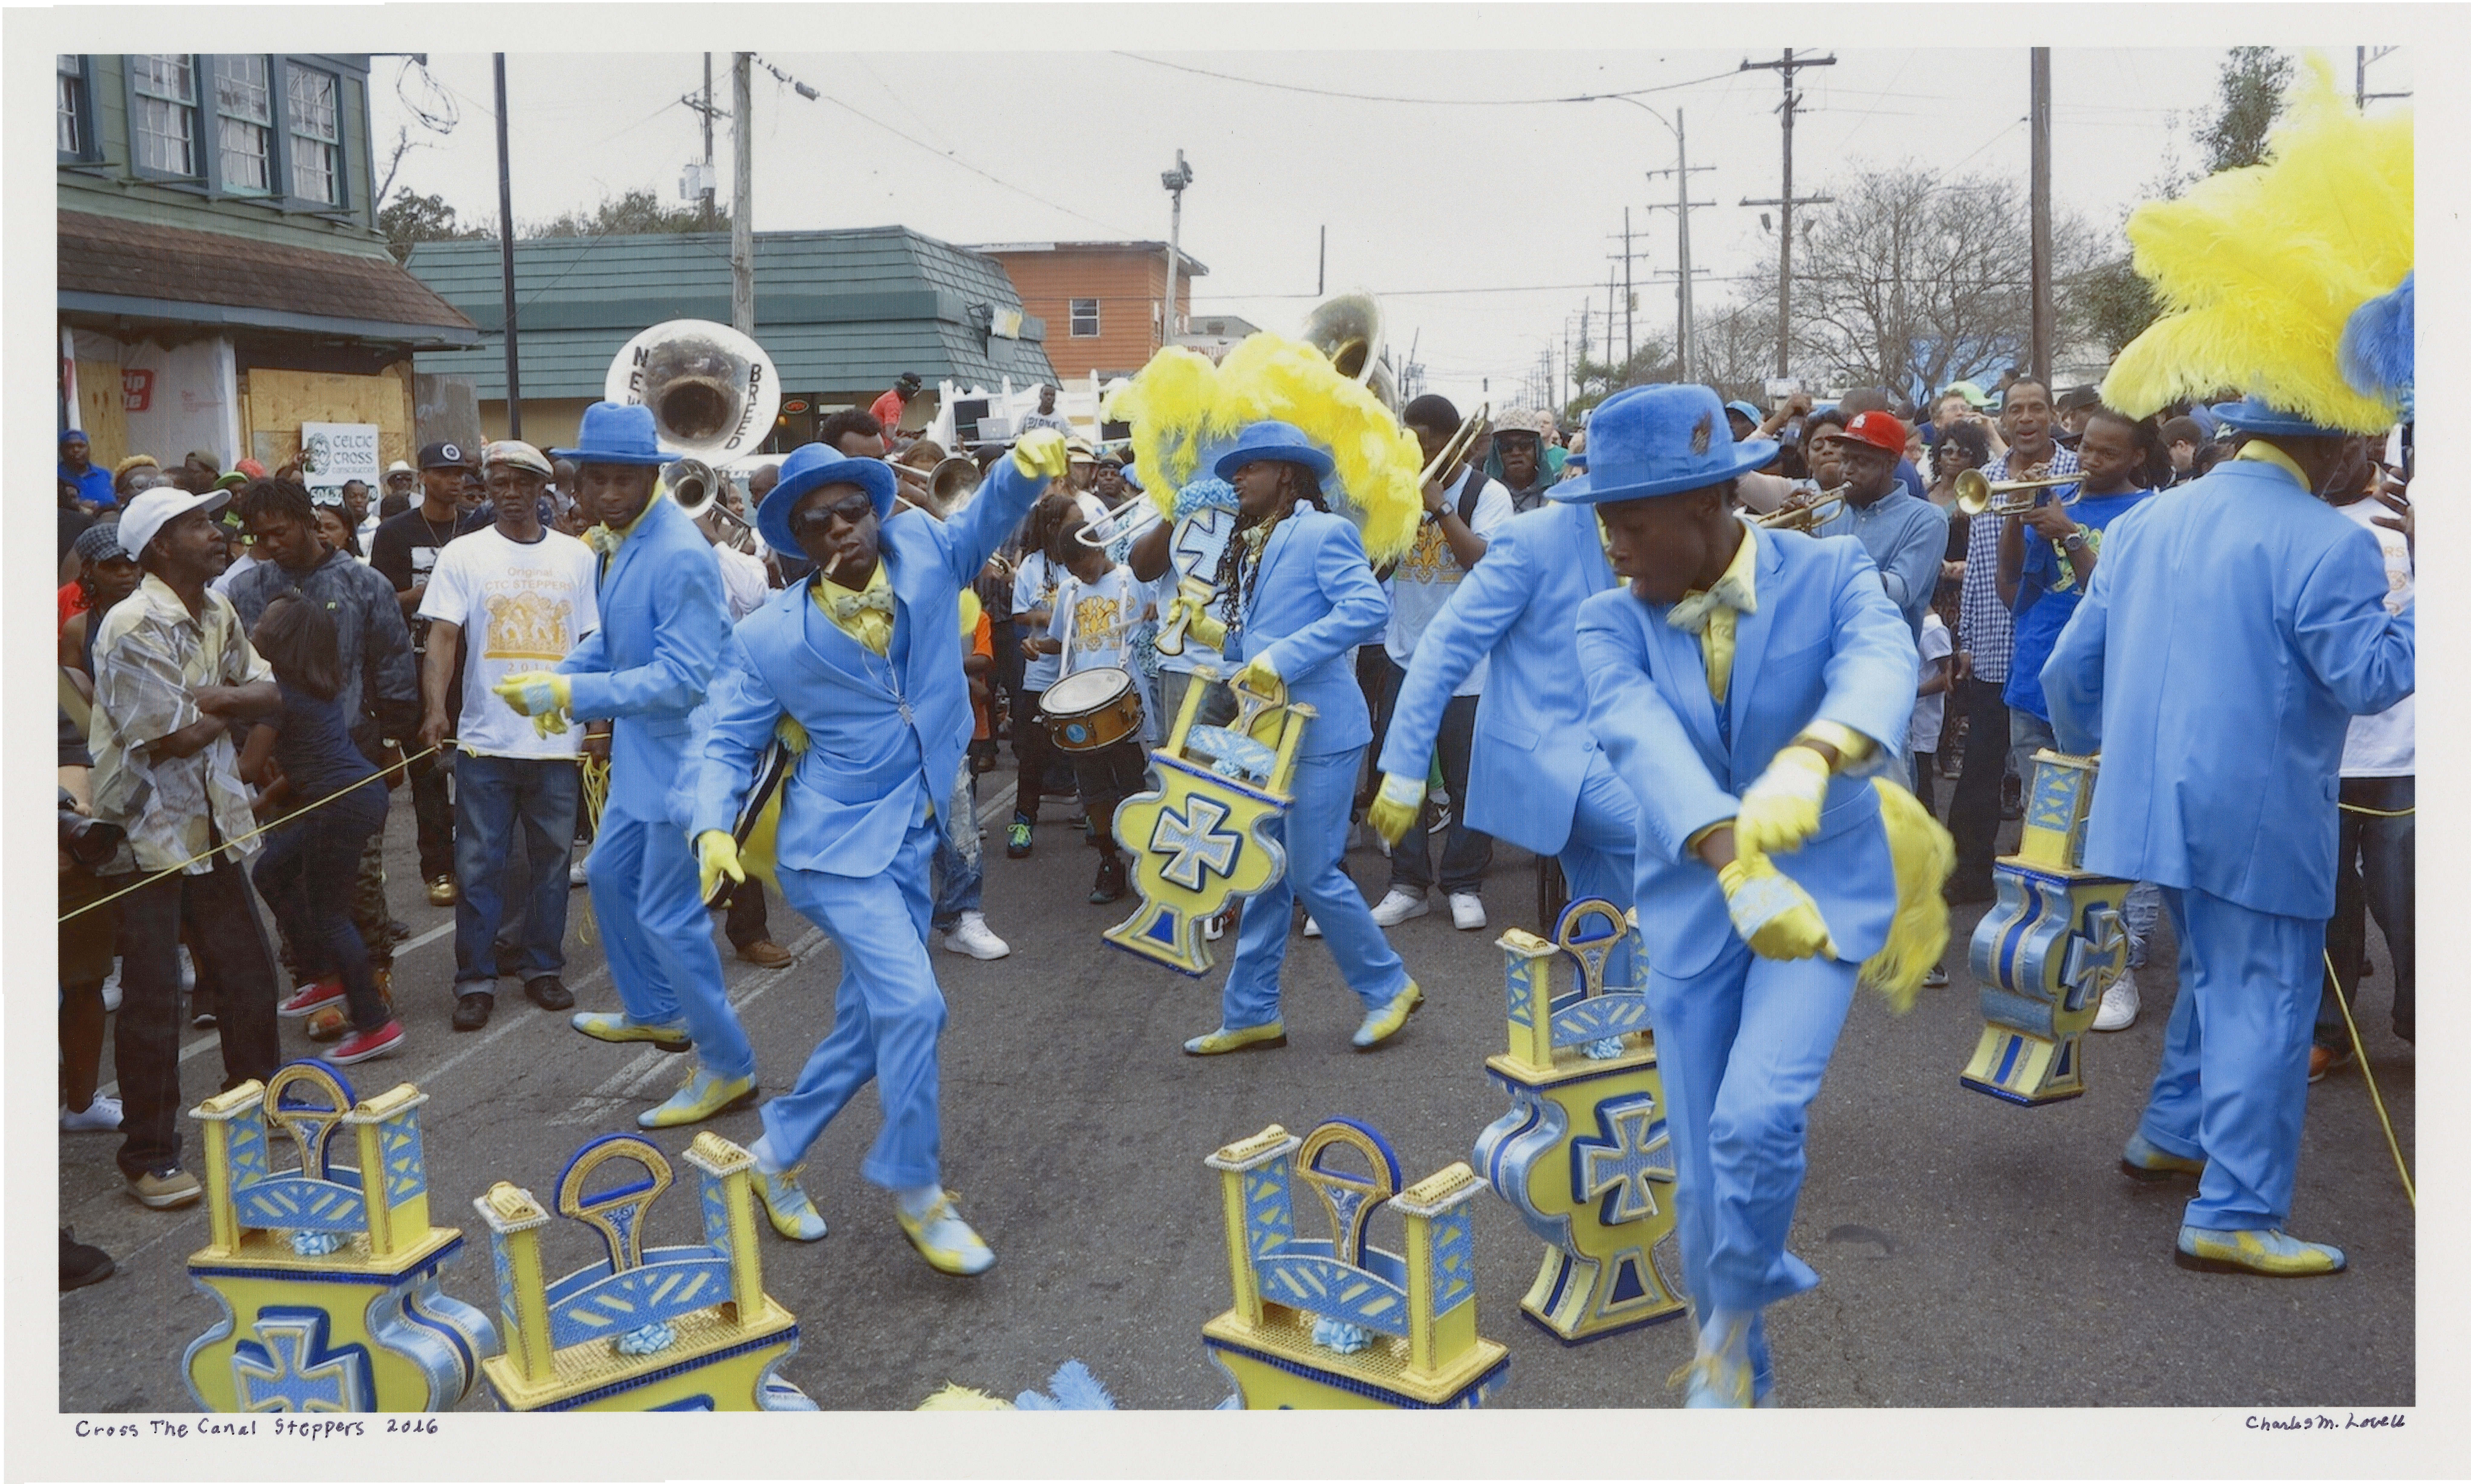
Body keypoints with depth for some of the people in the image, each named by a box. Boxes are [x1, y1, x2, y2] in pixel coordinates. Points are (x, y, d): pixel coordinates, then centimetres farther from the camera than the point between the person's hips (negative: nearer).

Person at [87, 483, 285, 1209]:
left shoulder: (218, 613, 7)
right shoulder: (134, 626, -18)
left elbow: (268, 695, 4)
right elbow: (171, 737, -21)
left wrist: (213, 699, -15)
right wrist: (230, 709, -3)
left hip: (213, 822, 8)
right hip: (146, 831, -8)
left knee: (248, 976, 15)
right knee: (152, 1000, -2)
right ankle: (150, 1157, 9)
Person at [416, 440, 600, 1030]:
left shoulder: (577, 556, 7)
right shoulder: (463, 556, 1)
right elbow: (443, 638, -6)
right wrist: (435, 706, -21)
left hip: (560, 739, 2)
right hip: (485, 739, -1)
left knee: (551, 859, 10)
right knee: (478, 865, 2)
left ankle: (543, 968, 22)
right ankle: (476, 981, 11)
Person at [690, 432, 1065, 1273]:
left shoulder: (923, 550, -2)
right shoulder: (770, 636, -7)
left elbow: (989, 520, 6)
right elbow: (729, 744, -1)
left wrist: (1027, 468, -17)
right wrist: (714, 827, -19)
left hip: (910, 841, 5)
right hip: (837, 844, -5)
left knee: (871, 1022, 14)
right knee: (912, 1003, -18)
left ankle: (777, 1155, 35)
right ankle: (915, 1191, 2)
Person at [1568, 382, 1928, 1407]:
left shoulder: (1830, 576, -10)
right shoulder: (1612, 622, -8)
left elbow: (1880, 667, -32)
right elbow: (1643, 740, -27)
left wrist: (1810, 758, -56)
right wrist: (1735, 862, -46)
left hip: (1823, 887, -2)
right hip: (1693, 908, 2)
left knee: (1757, 1119, -21)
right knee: (1701, 1171, 6)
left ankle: (1734, 1316, 9)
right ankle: (1735, 1369, 32)